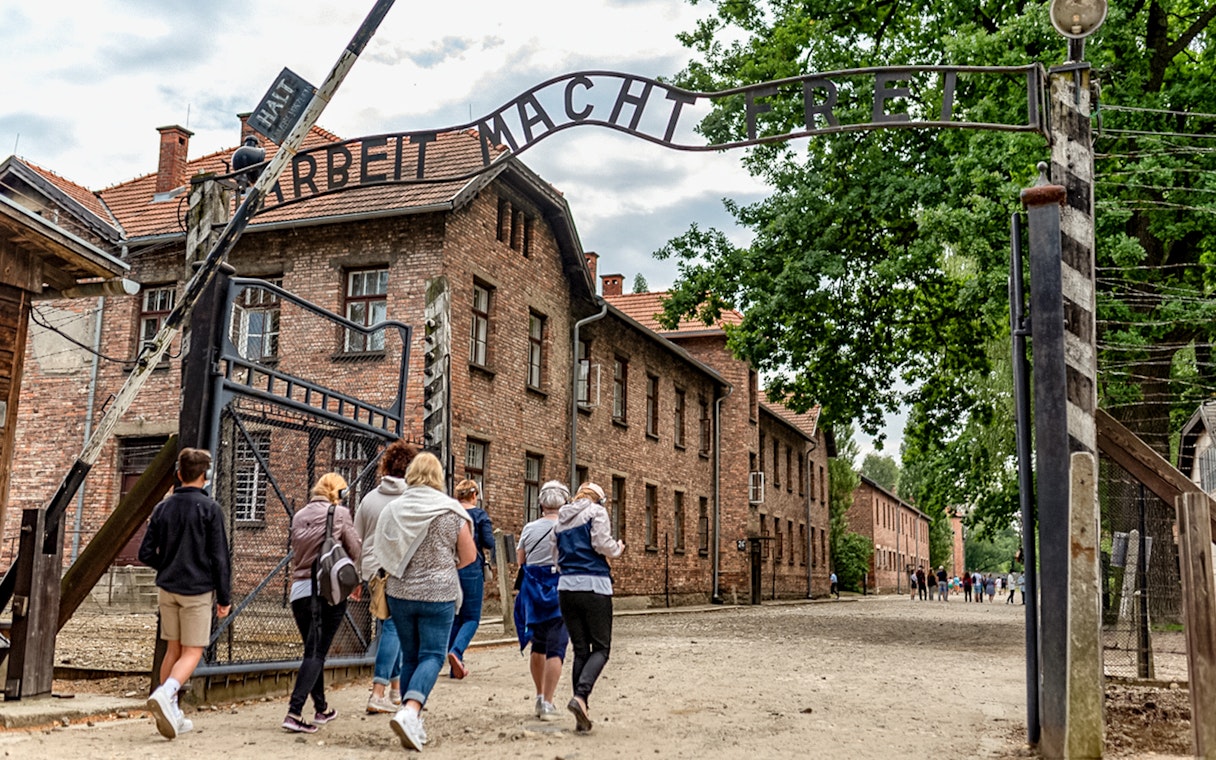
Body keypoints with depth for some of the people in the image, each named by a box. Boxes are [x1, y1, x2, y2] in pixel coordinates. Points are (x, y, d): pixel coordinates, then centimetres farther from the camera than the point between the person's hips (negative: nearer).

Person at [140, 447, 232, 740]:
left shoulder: (163, 508, 5)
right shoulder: (210, 508, -9)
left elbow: (146, 554, 5)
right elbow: (220, 557, -10)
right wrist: (224, 598, -4)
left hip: (167, 589, 5)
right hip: (198, 590, -5)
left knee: (173, 649, 14)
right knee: (192, 652, -1)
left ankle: (172, 715, 18)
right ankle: (164, 694, -25)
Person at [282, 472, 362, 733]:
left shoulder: (299, 516, 10)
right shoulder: (340, 513, -3)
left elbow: (296, 553, 16)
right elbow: (355, 551, 2)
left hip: (300, 590, 5)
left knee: (313, 650, 17)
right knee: (316, 652, -5)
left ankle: (321, 709, 28)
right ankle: (294, 712, -15)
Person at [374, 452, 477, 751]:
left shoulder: (392, 508, 0)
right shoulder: (450, 510, -7)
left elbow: (382, 553, 10)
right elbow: (469, 555, -2)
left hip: (399, 592, 4)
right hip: (438, 594, -3)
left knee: (410, 656, 14)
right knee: (432, 655, 1)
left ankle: (413, 724, 17)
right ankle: (409, 712, -21)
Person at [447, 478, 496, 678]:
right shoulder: (479, 515, -4)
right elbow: (489, 543, -10)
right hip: (471, 568, -4)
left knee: (455, 616, 13)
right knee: (472, 617, 4)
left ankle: (455, 666, 14)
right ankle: (456, 651, -21)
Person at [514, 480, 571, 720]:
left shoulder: (529, 529, 1)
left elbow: (520, 560, 9)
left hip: (533, 592, 4)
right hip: (560, 590, -4)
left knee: (538, 646, 19)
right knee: (555, 647, -1)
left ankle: (540, 697, 27)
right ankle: (547, 703, -6)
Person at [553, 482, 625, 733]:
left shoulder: (560, 521, 18)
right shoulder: (596, 511, 1)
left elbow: (554, 555, 17)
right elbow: (602, 543, -11)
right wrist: (618, 548, 8)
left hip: (566, 587, 6)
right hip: (594, 585, -6)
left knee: (580, 650, 9)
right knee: (600, 648, 2)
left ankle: (582, 718, 5)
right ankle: (580, 695, -21)